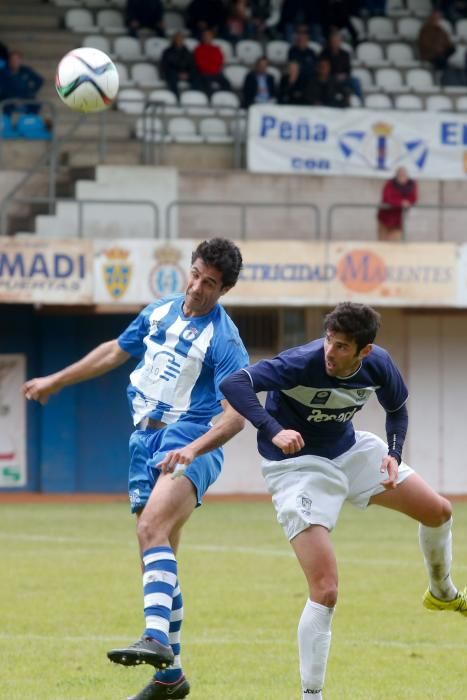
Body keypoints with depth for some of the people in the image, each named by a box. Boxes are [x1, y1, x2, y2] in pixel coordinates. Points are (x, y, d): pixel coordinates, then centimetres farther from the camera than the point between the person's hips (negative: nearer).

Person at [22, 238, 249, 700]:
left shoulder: (223, 339, -10)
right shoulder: (159, 312, 11)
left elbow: (236, 415, -16)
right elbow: (115, 352, 28)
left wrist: (193, 449, -32)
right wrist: (55, 381, 33)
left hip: (189, 441, -7)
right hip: (146, 440, 7)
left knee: (153, 528, -31)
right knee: (157, 553, 6)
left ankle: (157, 637, -48)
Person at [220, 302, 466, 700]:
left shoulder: (378, 365, -14)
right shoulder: (302, 363, -31)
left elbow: (397, 409, 8)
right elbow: (233, 384, -40)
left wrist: (394, 454, -10)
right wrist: (273, 431, -52)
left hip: (351, 450, 6)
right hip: (299, 464, -6)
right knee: (326, 592, -17)